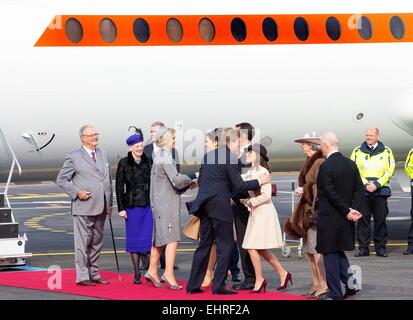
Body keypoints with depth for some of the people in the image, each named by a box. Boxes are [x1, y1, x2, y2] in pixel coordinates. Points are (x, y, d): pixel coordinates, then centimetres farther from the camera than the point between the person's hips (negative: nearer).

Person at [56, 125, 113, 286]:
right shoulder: (74, 157, -4)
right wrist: (77, 192, -13)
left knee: (97, 242, 12)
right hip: (84, 207, -6)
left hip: (101, 207, 6)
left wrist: (109, 203, 15)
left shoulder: (103, 154, 15)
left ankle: (94, 274, 20)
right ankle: (82, 276, 0)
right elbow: (61, 180, -2)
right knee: (83, 242, -4)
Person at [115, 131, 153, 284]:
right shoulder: (124, 163, 0)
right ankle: (137, 273, 9)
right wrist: (121, 208, -5)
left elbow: (153, 183, 13)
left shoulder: (147, 162, 9)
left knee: (150, 236, -4)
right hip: (132, 204, -2)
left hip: (148, 203, 2)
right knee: (134, 238, 3)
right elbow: (119, 187, 0)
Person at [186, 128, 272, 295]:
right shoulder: (230, 157, -11)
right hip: (220, 206, -7)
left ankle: (193, 285, 12)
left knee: (204, 245, 13)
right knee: (225, 245, 1)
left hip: (205, 204, 8)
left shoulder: (208, 155, 12)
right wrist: (259, 182, -2)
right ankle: (219, 285, -2)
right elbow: (239, 185, -13)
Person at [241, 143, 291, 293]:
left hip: (264, 212, -9)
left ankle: (259, 280, 2)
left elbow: (266, 195, -17)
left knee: (252, 247, -7)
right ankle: (282, 273, 20)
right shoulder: (250, 172, 12)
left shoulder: (262, 171, -13)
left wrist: (249, 202, -10)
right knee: (260, 249, 11)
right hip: (255, 213, 9)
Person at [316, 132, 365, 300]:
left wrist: (347, 211, -13)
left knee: (330, 254, 2)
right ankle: (350, 282, 12)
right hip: (345, 219, 7)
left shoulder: (326, 166, -17)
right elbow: (359, 189, 3)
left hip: (329, 218, -7)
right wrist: (356, 209, -5)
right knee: (338, 250, 21)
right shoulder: (351, 164, 5)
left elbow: (331, 194, -20)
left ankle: (335, 293, 6)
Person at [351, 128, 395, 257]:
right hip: (362, 191, 0)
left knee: (380, 220, 1)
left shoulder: (386, 152, 8)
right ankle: (363, 248, 4)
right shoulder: (358, 152, 9)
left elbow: (390, 171, 3)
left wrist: (377, 184, -9)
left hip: (380, 191, 0)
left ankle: (381, 247, 8)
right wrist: (365, 184, -9)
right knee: (363, 220, -1)